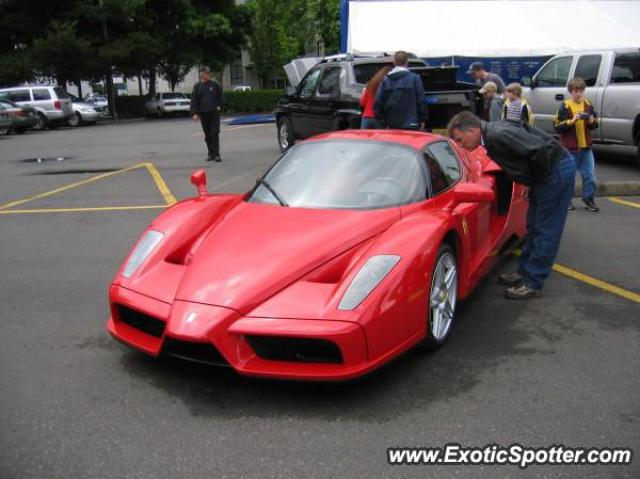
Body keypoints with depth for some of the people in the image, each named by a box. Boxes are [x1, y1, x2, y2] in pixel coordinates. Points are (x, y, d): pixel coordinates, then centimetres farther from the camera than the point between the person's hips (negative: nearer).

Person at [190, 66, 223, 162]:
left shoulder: (215, 84, 2)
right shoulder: (197, 86, 7)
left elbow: (220, 97, 9)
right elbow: (194, 100, 4)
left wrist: (219, 106, -2)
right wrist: (194, 113, -4)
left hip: (214, 113, -2)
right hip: (203, 113, 2)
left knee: (215, 134, -8)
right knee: (207, 135, 7)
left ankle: (216, 154, -8)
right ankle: (211, 153, 15)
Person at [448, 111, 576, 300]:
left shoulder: (499, 135, -26)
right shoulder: (491, 135, 4)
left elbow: (541, 150, -30)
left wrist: (539, 177, -14)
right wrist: (534, 182, 11)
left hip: (558, 170, -10)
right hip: (546, 174, 10)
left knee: (545, 231, -4)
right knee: (534, 228, 17)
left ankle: (533, 284, 2)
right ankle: (524, 272, 28)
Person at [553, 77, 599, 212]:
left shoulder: (588, 105, 8)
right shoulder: (565, 106, -4)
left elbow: (595, 124, 12)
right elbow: (557, 127, -9)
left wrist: (590, 120, -9)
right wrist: (572, 120, -20)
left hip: (586, 146, 4)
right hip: (570, 147, -3)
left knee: (590, 175, 2)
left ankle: (588, 199, 15)